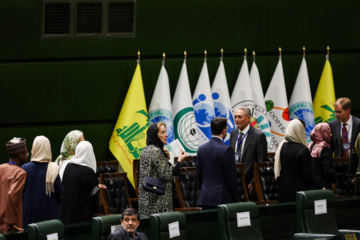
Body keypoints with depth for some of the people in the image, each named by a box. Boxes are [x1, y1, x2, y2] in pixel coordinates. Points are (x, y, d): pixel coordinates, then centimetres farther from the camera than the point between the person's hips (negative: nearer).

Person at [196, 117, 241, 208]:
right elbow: (231, 177, -10)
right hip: (222, 199, -6)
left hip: (205, 199, 6)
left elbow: (199, 176, 13)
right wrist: (237, 200, -2)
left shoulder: (201, 149, 8)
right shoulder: (226, 150, -11)